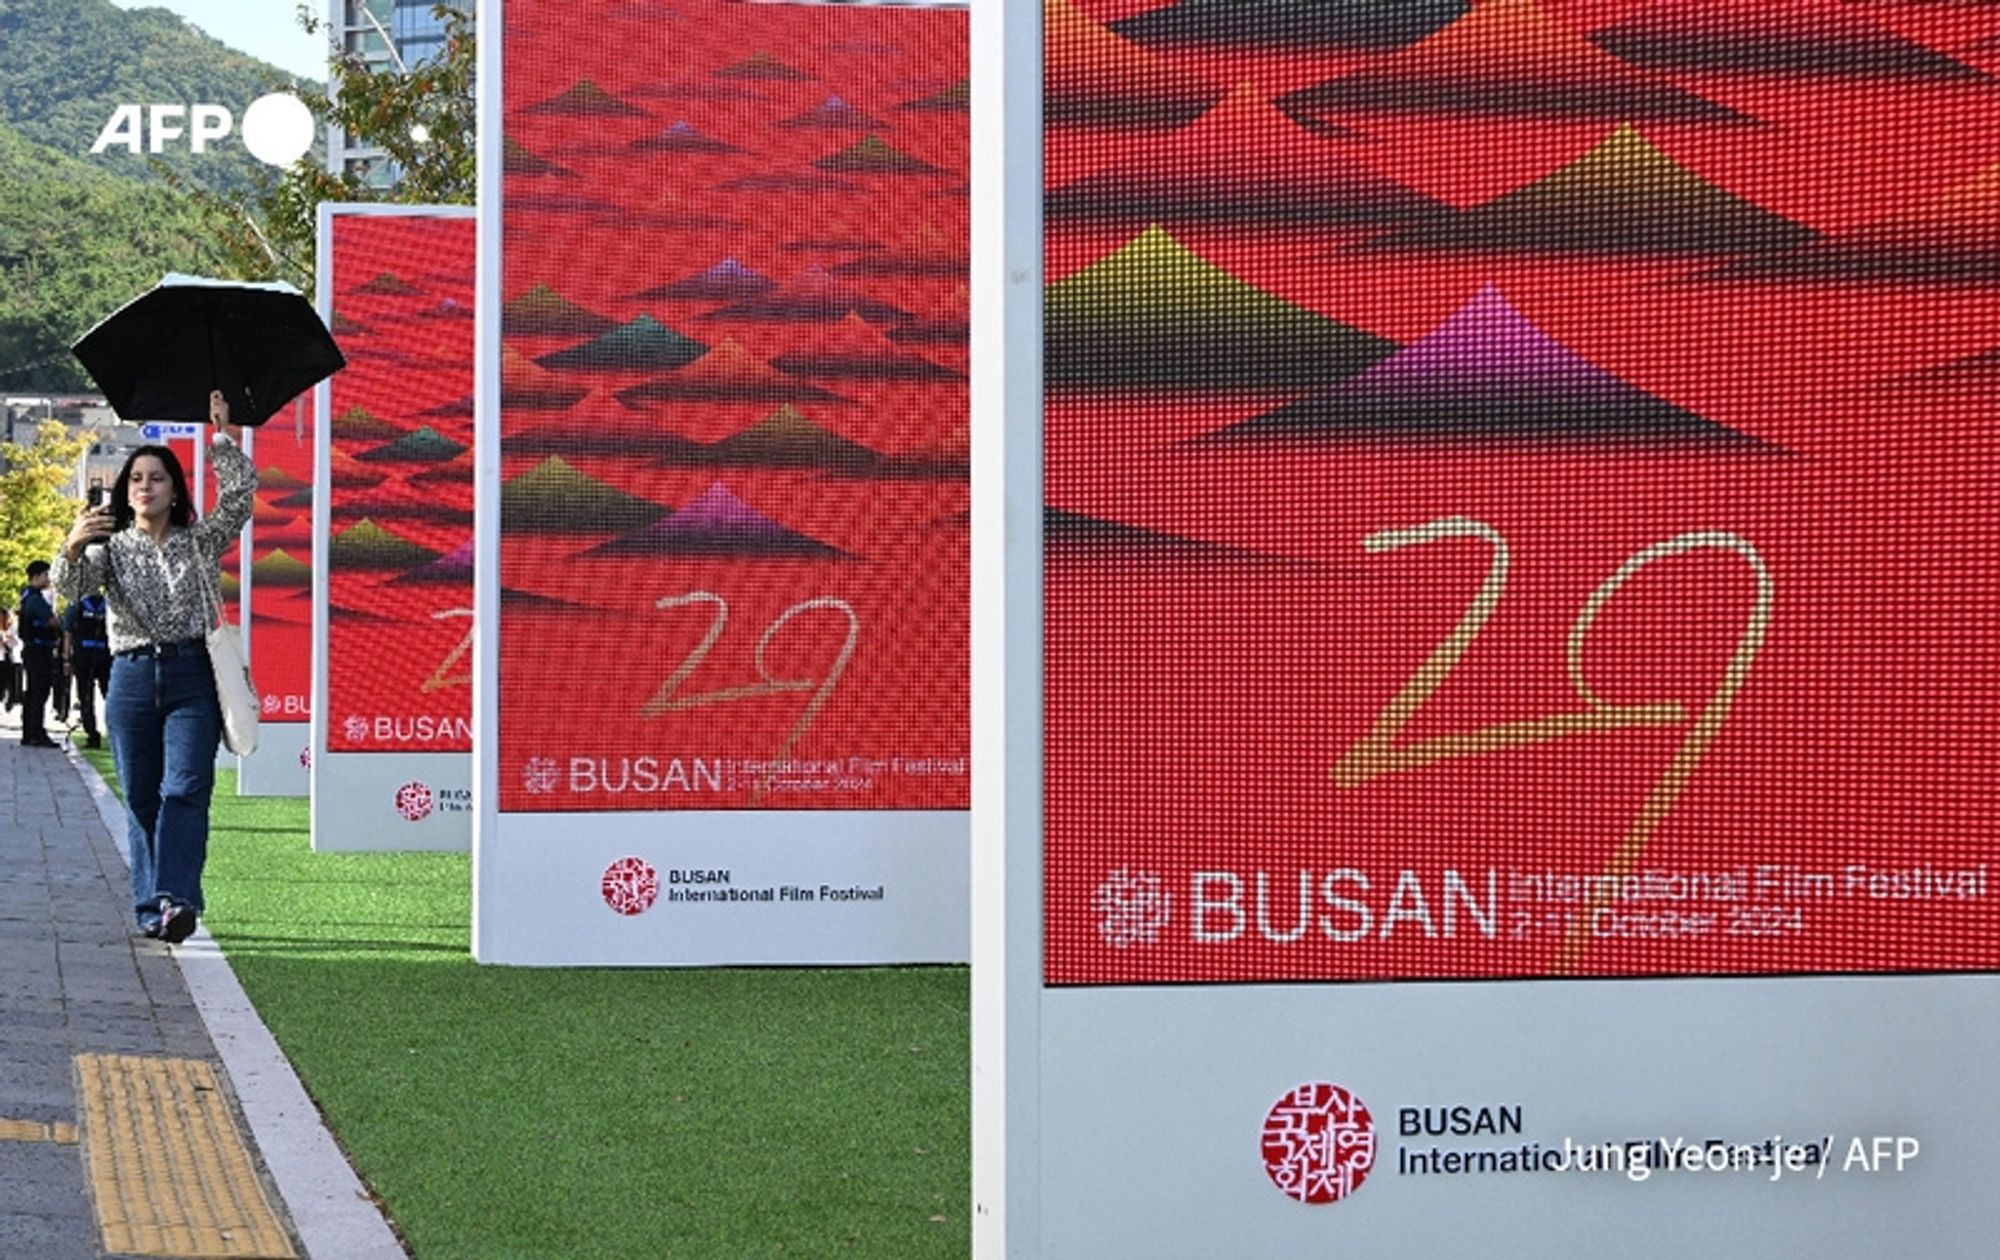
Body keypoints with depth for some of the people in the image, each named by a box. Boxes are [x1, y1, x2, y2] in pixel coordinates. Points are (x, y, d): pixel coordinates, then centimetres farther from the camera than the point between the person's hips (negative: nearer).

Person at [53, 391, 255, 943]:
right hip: (132, 677, 2)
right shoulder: (111, 546, 12)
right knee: (141, 798, 3)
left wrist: (225, 436, -6)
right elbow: (71, 587, -7)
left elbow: (240, 494, -2)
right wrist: (73, 548, -27)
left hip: (192, 675, -2)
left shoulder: (201, 542, 12)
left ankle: (176, 900, -24)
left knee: (185, 789, -15)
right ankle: (150, 909, 8)